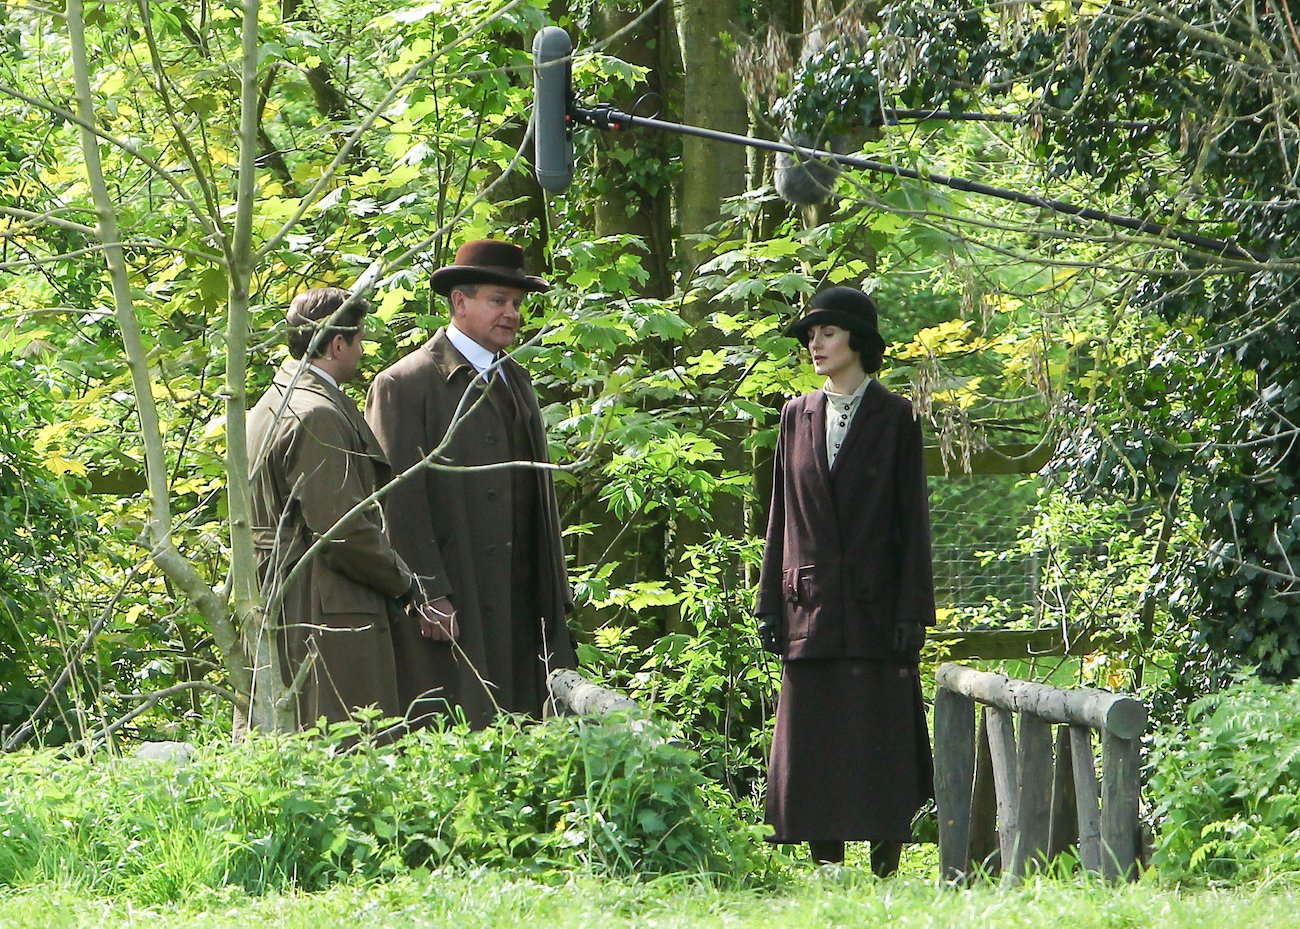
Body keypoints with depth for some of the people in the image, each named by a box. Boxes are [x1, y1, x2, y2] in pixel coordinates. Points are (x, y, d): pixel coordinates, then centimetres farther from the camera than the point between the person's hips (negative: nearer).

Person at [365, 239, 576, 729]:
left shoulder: (516, 381, 20)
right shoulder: (405, 385, -6)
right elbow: (398, 500, -11)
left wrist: (554, 593, 16)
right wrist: (427, 596, -16)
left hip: (521, 607, 7)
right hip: (451, 609, -7)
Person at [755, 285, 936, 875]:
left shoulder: (894, 418, 1)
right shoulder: (797, 416, 12)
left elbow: (913, 519, -1)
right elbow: (782, 516, 13)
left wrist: (912, 610, -8)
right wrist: (770, 601, 7)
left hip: (873, 604, -4)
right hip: (810, 607, 4)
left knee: (879, 742, -4)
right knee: (811, 739, 1)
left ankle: (885, 865, 0)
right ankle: (824, 864, 5)